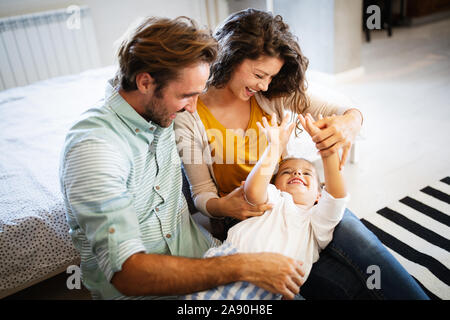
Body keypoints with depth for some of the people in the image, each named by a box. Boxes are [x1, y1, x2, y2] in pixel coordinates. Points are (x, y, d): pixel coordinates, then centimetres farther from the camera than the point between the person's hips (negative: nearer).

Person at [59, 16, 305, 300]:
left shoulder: (163, 114, -2)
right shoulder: (93, 148, -24)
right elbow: (127, 274, -30)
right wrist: (241, 267, -33)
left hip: (198, 253, 6)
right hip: (139, 289, -6)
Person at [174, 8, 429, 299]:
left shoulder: (274, 95, 3)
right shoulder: (189, 120, -5)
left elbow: (341, 111, -3)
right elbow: (202, 194, -2)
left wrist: (351, 121, -29)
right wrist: (221, 207, -26)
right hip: (246, 218, -3)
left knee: (361, 242, -27)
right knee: (348, 285, -25)